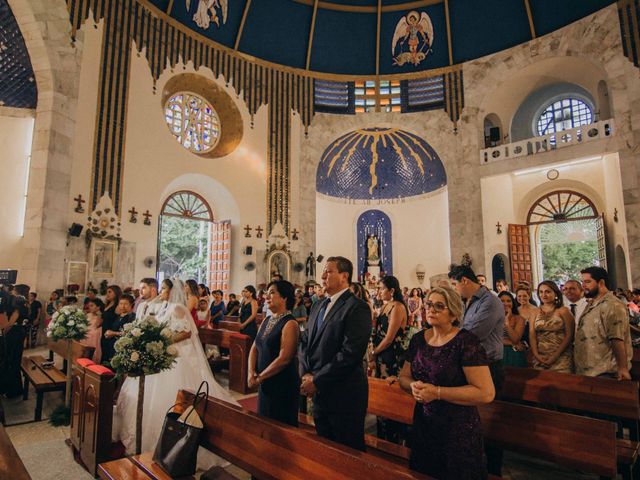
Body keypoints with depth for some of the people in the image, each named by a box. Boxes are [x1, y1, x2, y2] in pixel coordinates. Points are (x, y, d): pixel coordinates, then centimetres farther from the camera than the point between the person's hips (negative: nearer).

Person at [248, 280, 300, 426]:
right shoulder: (266, 320, 8)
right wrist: (251, 372, -6)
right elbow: (254, 348, 9)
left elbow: (284, 359, -22)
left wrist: (259, 377, -13)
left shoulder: (290, 324, -17)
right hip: (265, 383, 8)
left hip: (283, 385, -7)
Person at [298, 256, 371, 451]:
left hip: (344, 394, -7)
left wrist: (317, 380, -17)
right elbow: (305, 341, 12)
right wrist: (306, 374, -4)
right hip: (319, 393, 7)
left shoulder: (357, 307, -16)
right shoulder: (318, 306, 10)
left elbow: (350, 353, -23)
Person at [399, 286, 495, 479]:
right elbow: (404, 377, 9)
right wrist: (414, 386, -14)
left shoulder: (466, 341, -17)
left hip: (458, 431, -5)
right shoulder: (418, 339, 1)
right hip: (423, 426, 6)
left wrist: (437, 392, -23)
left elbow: (486, 393, -22)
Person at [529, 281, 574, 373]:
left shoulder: (563, 311, -1)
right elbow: (532, 335, 4)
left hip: (561, 358, -3)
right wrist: (536, 355, -9)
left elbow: (569, 335, -6)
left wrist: (555, 356, -12)